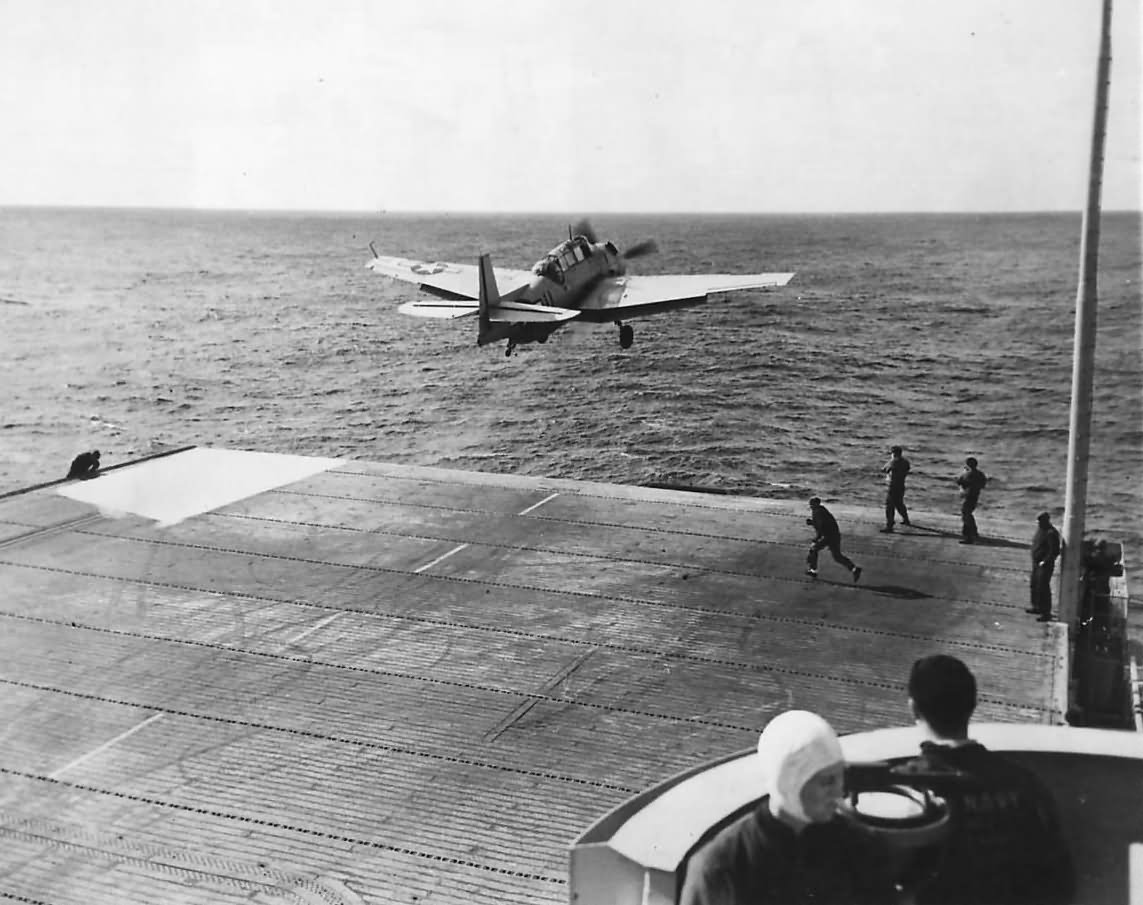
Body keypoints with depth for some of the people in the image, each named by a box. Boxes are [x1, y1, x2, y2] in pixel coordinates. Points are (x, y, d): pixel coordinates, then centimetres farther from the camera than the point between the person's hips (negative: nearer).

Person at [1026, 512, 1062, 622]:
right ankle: (1037, 606, 36)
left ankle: (1046, 613, -2)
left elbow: (1054, 551, -22)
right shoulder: (1040, 529, 9)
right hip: (1036, 563, 10)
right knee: (1034, 585, 20)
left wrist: (1045, 561, -20)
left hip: (1045, 565, -10)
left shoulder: (1051, 533, -20)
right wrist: (1034, 561, 13)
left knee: (1043, 588, -7)